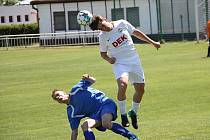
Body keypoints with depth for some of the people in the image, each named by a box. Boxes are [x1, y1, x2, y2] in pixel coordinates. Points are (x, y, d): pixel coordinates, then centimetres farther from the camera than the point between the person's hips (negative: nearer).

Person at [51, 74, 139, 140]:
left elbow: (93, 80, 16)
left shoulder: (76, 89, 4)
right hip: (96, 115, 4)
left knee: (106, 123, -34)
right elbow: (74, 132, 8)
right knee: (85, 126, -25)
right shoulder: (71, 112, 7)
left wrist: (87, 78, -8)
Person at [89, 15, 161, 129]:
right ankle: (123, 115, -13)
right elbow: (103, 53, 9)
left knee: (140, 89, 5)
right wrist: (108, 59, -13)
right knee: (122, 85, -29)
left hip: (134, 60, 3)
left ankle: (133, 112, 30)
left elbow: (136, 32, 12)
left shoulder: (122, 24, -2)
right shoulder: (102, 36, -4)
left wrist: (152, 42, 15)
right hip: (119, 63, -3)